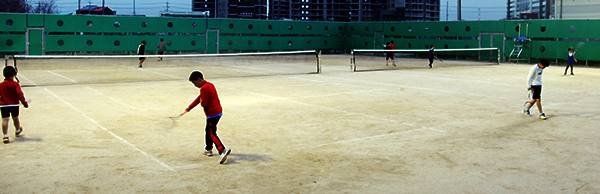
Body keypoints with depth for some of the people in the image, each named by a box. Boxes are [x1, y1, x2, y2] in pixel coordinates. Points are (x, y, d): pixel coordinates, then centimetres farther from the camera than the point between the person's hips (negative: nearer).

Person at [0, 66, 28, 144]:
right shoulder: (15, 84, -9)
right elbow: (20, 94, -15)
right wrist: (24, 103, -8)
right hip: (14, 105, 0)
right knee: (15, 118, 20)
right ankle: (17, 131, 43)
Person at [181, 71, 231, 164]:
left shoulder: (204, 88, -17)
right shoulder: (210, 85, 15)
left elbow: (203, 103, -20)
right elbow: (199, 98, 23)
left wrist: (201, 101, 4)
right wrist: (189, 108, 27)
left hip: (212, 114, -10)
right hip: (218, 111, 10)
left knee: (212, 133, -13)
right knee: (208, 130, 24)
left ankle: (223, 150, -27)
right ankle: (208, 149, 38)